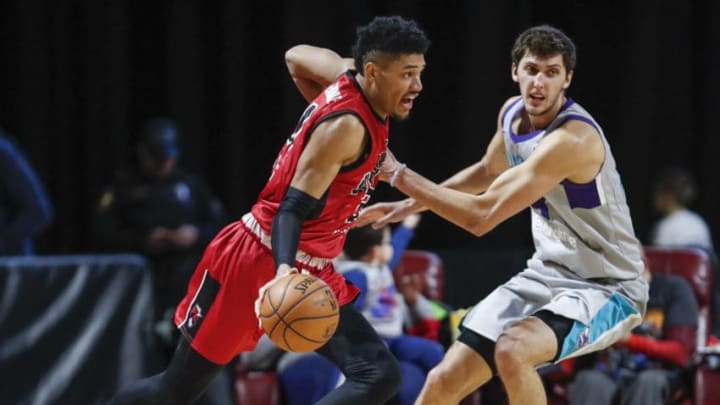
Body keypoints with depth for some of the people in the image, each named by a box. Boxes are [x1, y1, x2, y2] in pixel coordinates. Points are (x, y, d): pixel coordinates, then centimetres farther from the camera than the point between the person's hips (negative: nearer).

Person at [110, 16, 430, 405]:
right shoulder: (346, 127, -22)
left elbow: (296, 57, 23)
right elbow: (292, 208, -27)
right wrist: (284, 271, -44)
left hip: (310, 272, 9)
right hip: (260, 258, -9)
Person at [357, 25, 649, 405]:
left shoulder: (572, 139, -28)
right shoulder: (512, 113, -1)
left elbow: (481, 217, -28)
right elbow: (487, 172, 25)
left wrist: (398, 175, -20)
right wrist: (411, 204, 20)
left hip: (606, 288, -8)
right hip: (548, 274, 8)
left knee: (511, 350, -35)